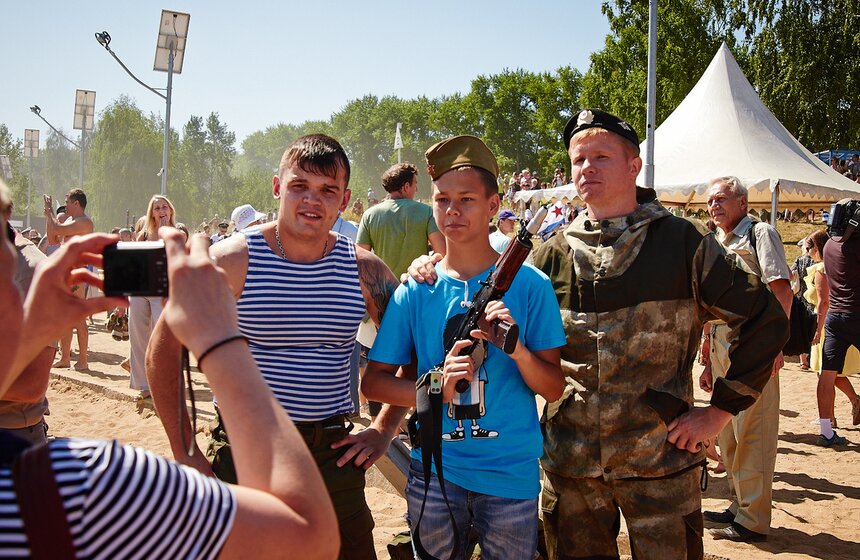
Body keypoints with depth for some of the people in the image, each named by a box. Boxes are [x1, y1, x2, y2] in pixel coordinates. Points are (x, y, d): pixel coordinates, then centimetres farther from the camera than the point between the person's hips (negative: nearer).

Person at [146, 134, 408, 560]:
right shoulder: (231, 261, -9)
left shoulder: (364, 270, -1)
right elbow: (163, 352, -4)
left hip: (333, 456, 2)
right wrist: (185, 451, -7)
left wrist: (384, 430, 3)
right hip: (242, 455, -2)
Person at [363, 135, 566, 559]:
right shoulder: (415, 290, -1)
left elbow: (553, 389, -3)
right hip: (435, 471, 1)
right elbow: (373, 382, -1)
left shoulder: (529, 285, -4)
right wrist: (436, 388, -18)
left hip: (512, 473, -1)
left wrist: (517, 348, -23)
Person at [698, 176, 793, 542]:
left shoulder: (760, 234, -2)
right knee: (727, 433, 13)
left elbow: (782, 290, -13)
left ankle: (753, 519, 5)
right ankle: (738, 505, 26)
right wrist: (708, 361, 18)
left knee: (752, 433, -5)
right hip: (721, 347, 8)